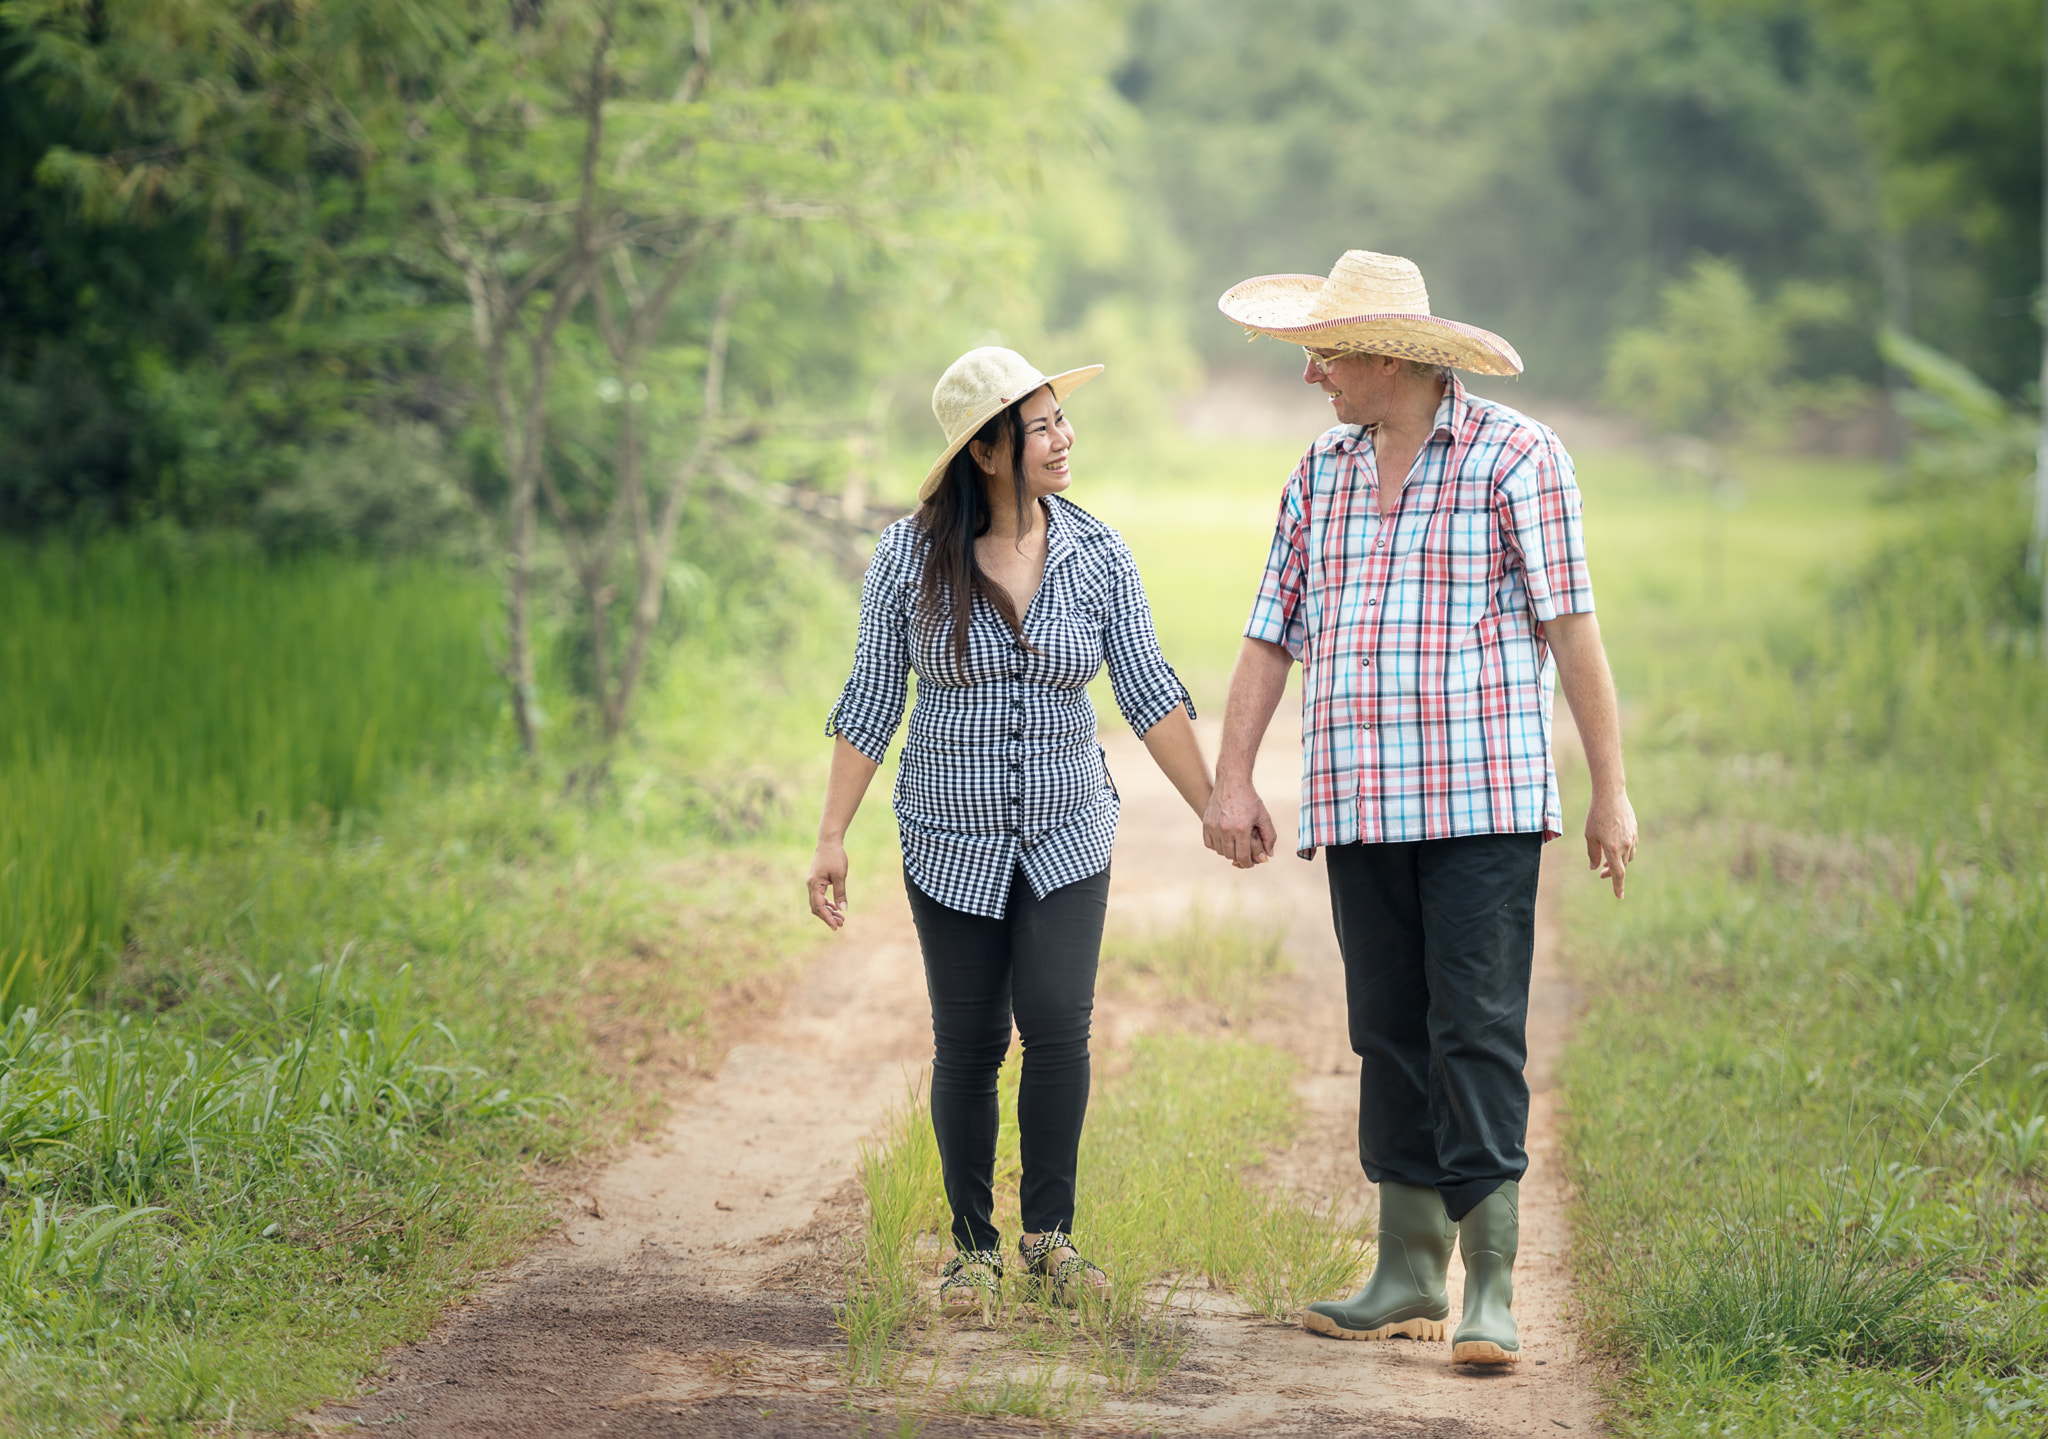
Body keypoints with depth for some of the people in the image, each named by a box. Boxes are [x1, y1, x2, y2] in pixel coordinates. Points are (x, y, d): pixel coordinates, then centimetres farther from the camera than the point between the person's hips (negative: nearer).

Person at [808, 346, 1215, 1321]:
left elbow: (1149, 694, -2)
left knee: (1057, 1022, -15)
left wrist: (1216, 811, -8)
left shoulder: (1096, 555, -4)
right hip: (953, 840, -1)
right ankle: (973, 1248, 15)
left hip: (1066, 836, 1)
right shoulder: (912, 555, -8)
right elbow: (870, 702, -3)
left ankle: (1050, 1233, 1)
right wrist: (832, 837, -7)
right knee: (969, 1044, 1)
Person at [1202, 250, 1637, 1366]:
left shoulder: (1515, 457, -2)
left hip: (1483, 802, -5)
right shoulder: (1322, 474, 14)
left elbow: (1572, 630, -3)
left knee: (1477, 1031, -10)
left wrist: (1611, 790, -5)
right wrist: (1230, 781, 7)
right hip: (1358, 805, 6)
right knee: (1390, 1033, 8)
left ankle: (1490, 1292, -9)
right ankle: (1409, 1277, 15)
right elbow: (1270, 636, 15)